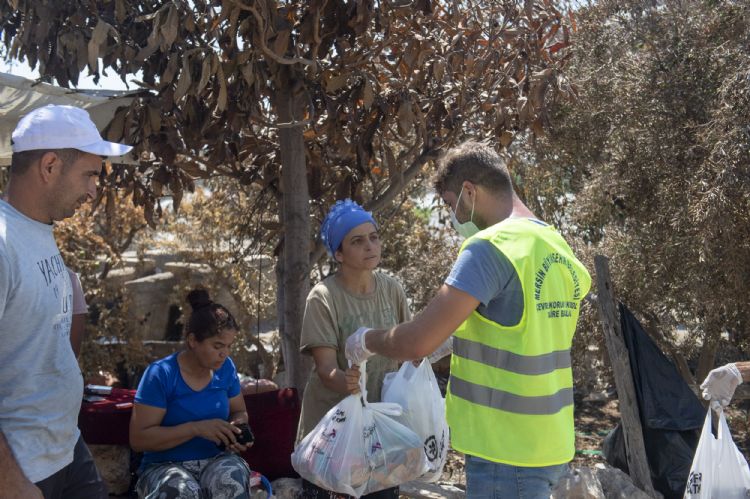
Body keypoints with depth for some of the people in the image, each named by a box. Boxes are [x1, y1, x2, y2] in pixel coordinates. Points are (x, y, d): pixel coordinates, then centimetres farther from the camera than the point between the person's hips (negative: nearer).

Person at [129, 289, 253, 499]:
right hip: (165, 467, -3)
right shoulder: (161, 374, -13)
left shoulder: (226, 368, 2)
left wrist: (237, 429, -6)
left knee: (234, 476, -32)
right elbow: (138, 438, -15)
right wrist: (197, 428, -23)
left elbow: (239, 411, 19)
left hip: (215, 462, 4)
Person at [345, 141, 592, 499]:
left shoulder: (491, 246, -18)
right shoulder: (559, 249, 10)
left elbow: (417, 342, -21)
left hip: (507, 450, -8)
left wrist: (367, 340, -1)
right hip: (548, 443, 8)